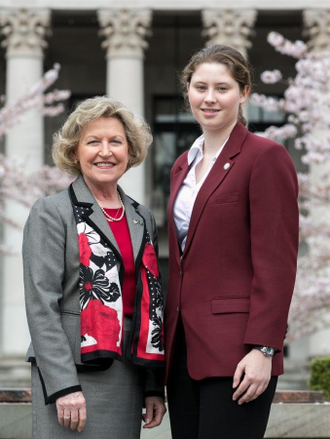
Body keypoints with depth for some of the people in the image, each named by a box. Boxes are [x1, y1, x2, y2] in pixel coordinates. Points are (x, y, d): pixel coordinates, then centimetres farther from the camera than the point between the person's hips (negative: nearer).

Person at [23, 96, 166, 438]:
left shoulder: (143, 218, 15)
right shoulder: (51, 213, -2)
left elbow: (151, 305, 16)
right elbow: (41, 304, -9)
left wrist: (155, 385, 11)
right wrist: (63, 385, -17)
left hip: (128, 375, 5)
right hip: (72, 371, -5)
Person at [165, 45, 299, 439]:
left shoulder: (266, 157, -6)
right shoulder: (184, 165, 17)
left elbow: (277, 262, -12)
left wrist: (263, 350, -18)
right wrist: (168, 341, 15)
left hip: (234, 354, -7)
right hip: (183, 347, 7)